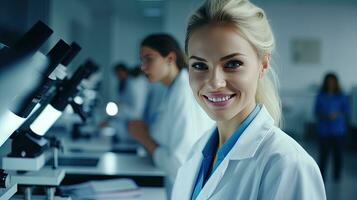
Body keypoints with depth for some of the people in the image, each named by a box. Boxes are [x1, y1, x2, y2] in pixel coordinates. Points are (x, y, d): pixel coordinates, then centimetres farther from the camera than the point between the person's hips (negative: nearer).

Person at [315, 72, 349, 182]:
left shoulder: (341, 96, 5)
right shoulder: (321, 96, 5)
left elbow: (346, 111, 6)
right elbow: (316, 112, 5)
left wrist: (338, 114, -12)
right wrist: (325, 116, -13)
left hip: (338, 130, 1)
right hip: (324, 129, 0)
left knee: (338, 152, 0)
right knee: (324, 153, -5)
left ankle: (337, 175, 12)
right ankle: (321, 175, 3)